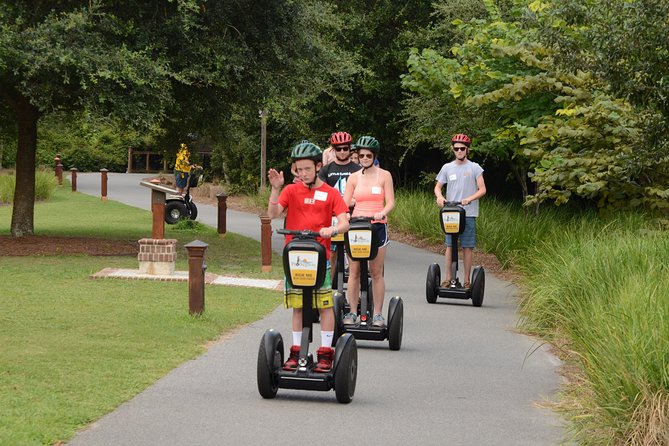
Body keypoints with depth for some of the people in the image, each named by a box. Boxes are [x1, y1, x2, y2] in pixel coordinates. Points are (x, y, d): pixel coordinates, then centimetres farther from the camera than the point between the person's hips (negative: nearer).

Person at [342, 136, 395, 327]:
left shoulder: (384, 176, 4)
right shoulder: (353, 177, 9)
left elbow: (390, 202, -2)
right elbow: (345, 203, 5)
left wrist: (382, 213, -22)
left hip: (377, 226, -2)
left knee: (376, 273, 0)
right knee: (354, 272, 0)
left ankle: (378, 314, 5)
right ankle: (352, 313, 5)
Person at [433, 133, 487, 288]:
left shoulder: (474, 168, 2)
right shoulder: (447, 167, 10)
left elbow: (482, 190, -2)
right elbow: (437, 187, 15)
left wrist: (469, 199, -19)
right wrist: (439, 197, -8)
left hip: (468, 214, -2)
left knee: (467, 247, -1)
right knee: (450, 246, 1)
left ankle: (467, 280, 4)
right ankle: (449, 278, 7)